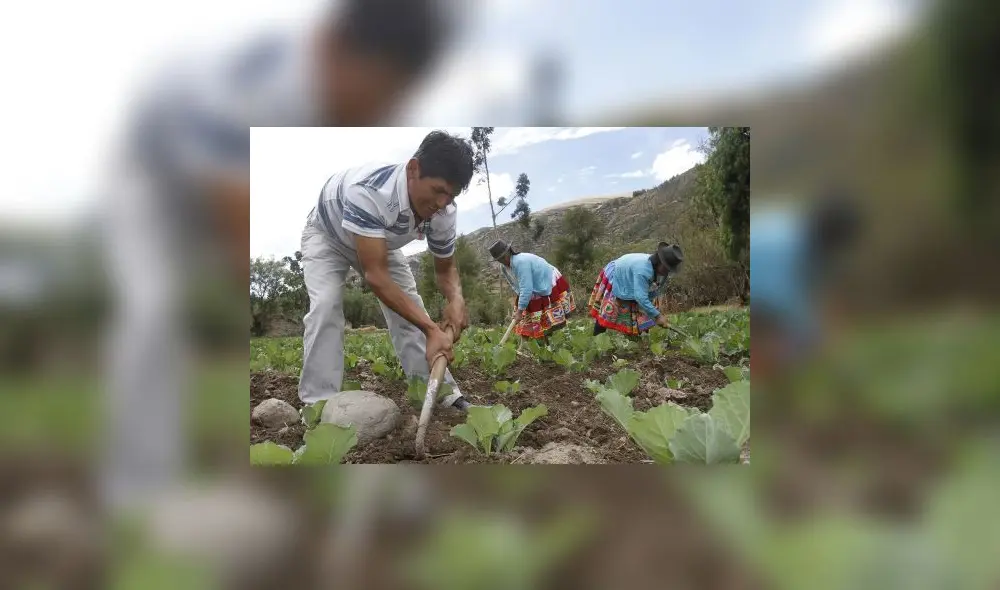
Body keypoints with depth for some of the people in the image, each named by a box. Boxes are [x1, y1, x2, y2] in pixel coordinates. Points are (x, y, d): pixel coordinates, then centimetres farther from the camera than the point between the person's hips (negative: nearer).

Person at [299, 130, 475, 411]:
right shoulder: (368, 191, -47)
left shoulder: (444, 212, -27)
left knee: (410, 306, -4)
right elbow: (376, 275, -47)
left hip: (380, 242, 5)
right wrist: (432, 329, -51)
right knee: (326, 305, -25)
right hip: (327, 235, -5)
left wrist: (456, 299, -35)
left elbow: (445, 267, -10)